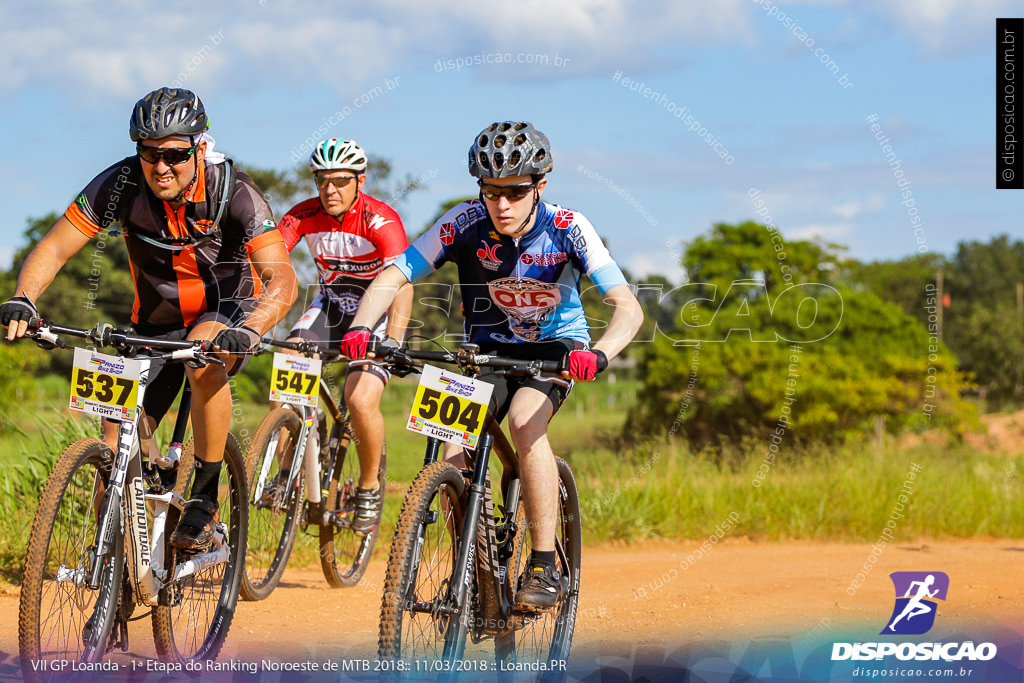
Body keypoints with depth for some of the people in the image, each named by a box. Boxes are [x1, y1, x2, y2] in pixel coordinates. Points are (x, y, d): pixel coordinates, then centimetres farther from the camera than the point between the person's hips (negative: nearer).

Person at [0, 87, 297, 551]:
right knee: (117, 448, -13)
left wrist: (249, 329, -54)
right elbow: (53, 250, -18)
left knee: (205, 357, -37)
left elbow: (281, 279, -34)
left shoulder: (233, 193, -26)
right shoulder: (121, 184, -20)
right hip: (156, 323, 2)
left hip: (227, 308, -2)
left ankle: (205, 499, -22)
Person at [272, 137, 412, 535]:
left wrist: (393, 342, -50)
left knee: (361, 400, -24)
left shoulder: (381, 220, -24)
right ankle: (289, 472, -8)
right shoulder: (305, 216, -12)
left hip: (377, 313, -4)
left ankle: (369, 489, 1)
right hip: (330, 307, 4)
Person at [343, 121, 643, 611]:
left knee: (525, 421, -33)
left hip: (555, 347, -2)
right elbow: (391, 279, -19)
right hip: (488, 350, 2)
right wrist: (361, 328, -39)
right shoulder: (466, 223, -19)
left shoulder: (567, 229, -22)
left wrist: (601, 353, -49)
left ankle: (545, 569, -25)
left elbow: (628, 306, -29)